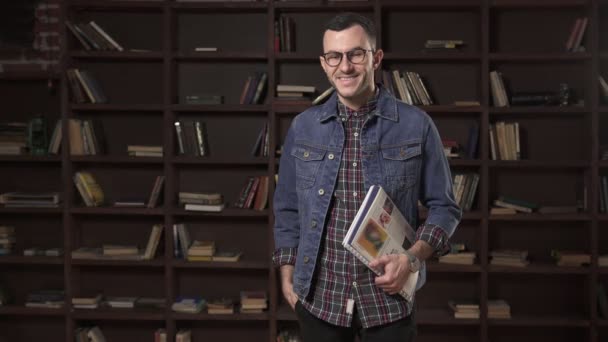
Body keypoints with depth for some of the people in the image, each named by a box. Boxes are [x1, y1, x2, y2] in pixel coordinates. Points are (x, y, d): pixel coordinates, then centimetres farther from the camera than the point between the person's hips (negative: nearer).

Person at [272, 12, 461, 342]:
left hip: (390, 296, -1)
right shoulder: (302, 127, 3)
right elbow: (288, 210, 10)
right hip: (318, 295, 2)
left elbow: (443, 207, 2)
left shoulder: (416, 125, -4)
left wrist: (412, 258, -12)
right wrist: (287, 275, 5)